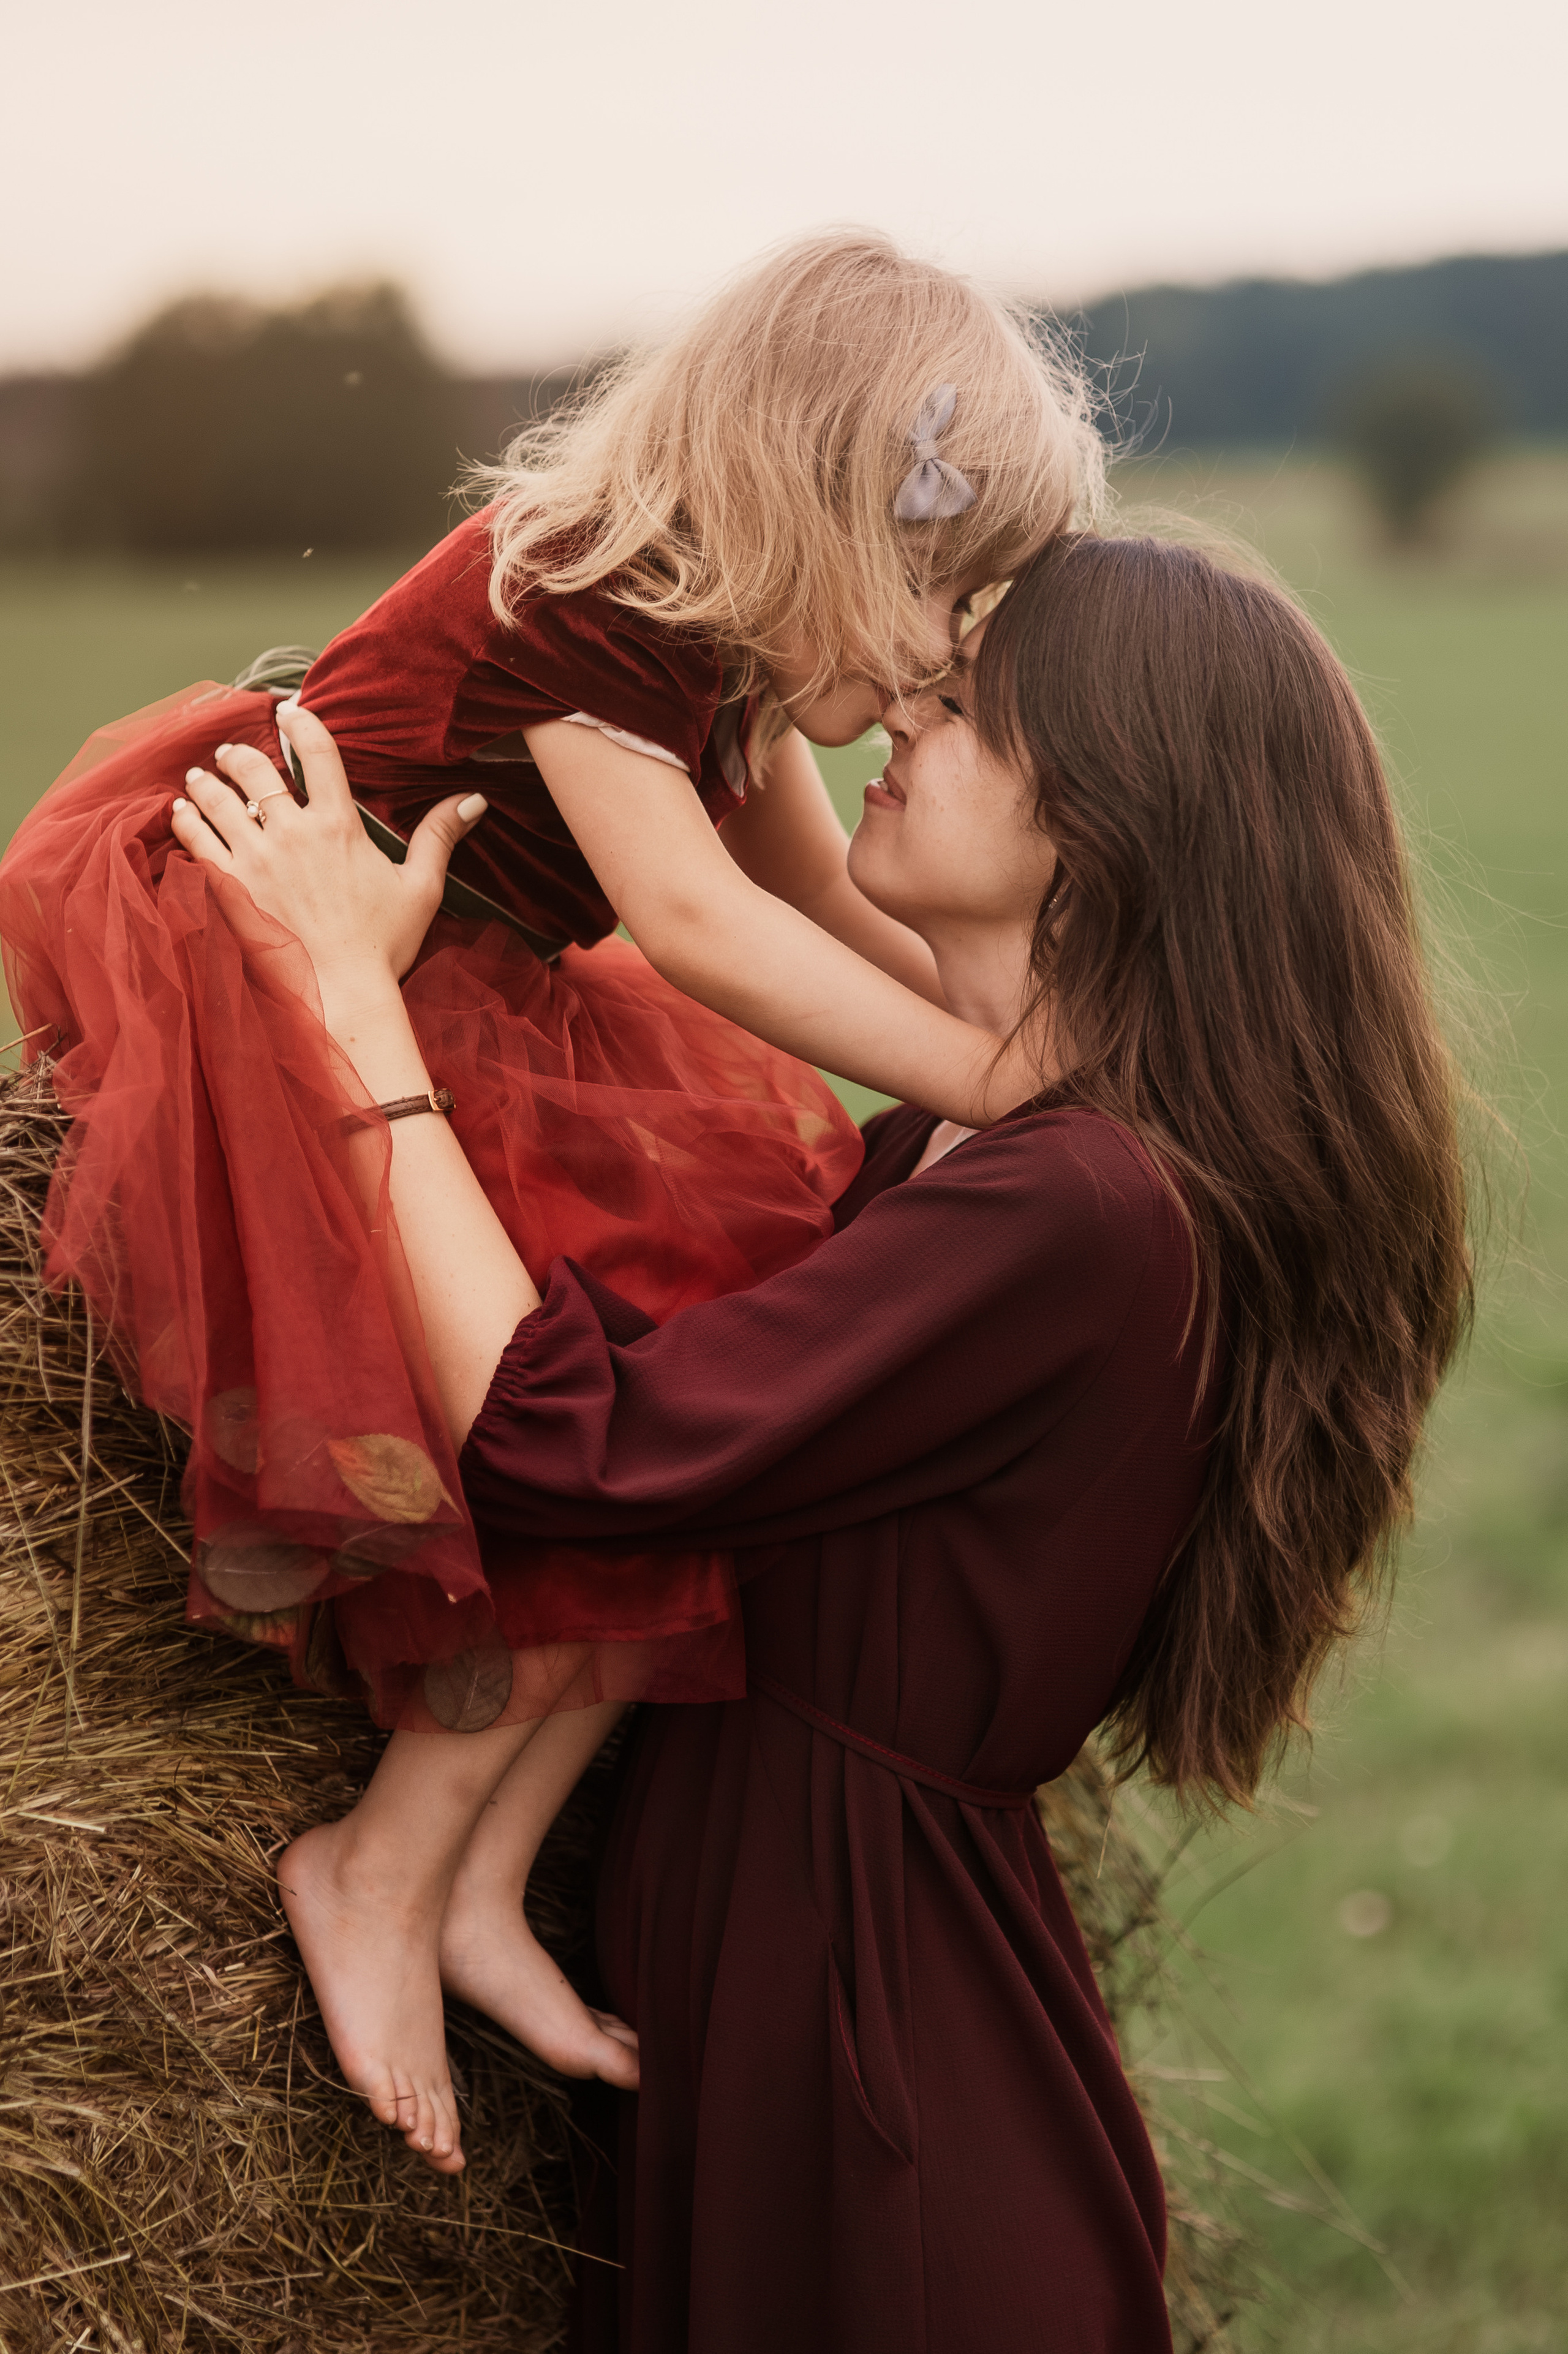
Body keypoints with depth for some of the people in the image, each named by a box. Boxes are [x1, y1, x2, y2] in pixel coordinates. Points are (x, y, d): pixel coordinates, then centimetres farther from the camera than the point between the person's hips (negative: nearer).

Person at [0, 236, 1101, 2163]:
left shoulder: (728, 646, 7)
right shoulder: (589, 594, -22)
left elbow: (833, 913, 13)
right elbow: (693, 919, -31)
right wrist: (991, 1083, -31)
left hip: (461, 1012, 10)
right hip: (282, 993, -10)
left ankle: (467, 1861, -2)